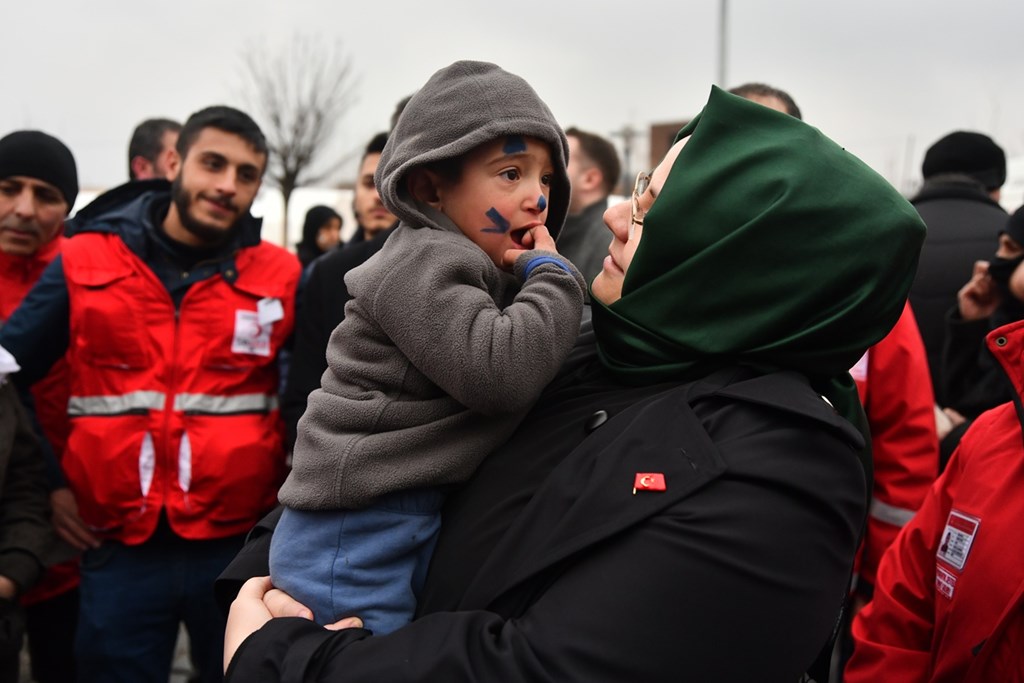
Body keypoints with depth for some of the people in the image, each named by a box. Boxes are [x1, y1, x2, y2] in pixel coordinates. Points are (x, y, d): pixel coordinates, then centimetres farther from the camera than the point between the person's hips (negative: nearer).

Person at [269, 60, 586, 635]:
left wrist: (542, 275, 4)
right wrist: (554, 274, -15)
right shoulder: (423, 264, -15)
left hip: (416, 520, 10)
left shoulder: (482, 270, 18)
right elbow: (499, 375, -27)